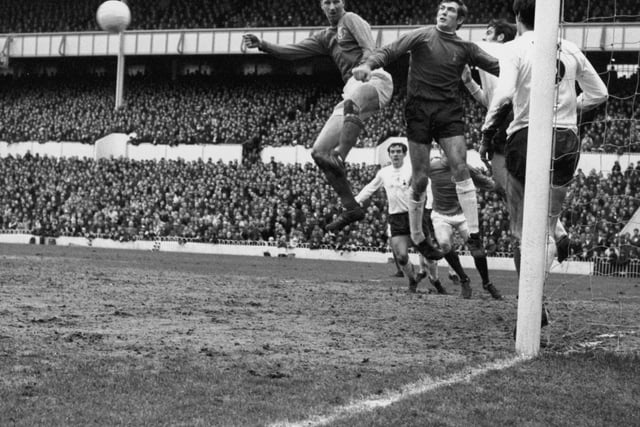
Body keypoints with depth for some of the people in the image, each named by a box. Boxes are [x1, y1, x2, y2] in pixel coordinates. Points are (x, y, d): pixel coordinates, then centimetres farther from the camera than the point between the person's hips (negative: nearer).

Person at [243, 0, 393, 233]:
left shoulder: (351, 19, 9)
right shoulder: (326, 37, 30)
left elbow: (371, 50, -4)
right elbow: (293, 51, 23)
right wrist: (262, 45, 9)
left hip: (373, 79, -8)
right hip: (352, 94, 8)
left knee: (351, 103, -44)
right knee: (318, 151, 0)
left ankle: (340, 155, -62)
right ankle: (350, 208, 3)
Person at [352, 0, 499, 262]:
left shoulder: (466, 49, 11)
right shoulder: (421, 36, 5)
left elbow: (496, 66, 8)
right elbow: (390, 51, -4)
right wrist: (368, 65, -23)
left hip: (449, 113, 1)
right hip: (419, 112, -1)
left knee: (460, 169, -14)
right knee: (420, 179, 0)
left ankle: (474, 233, -12)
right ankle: (417, 237, 17)